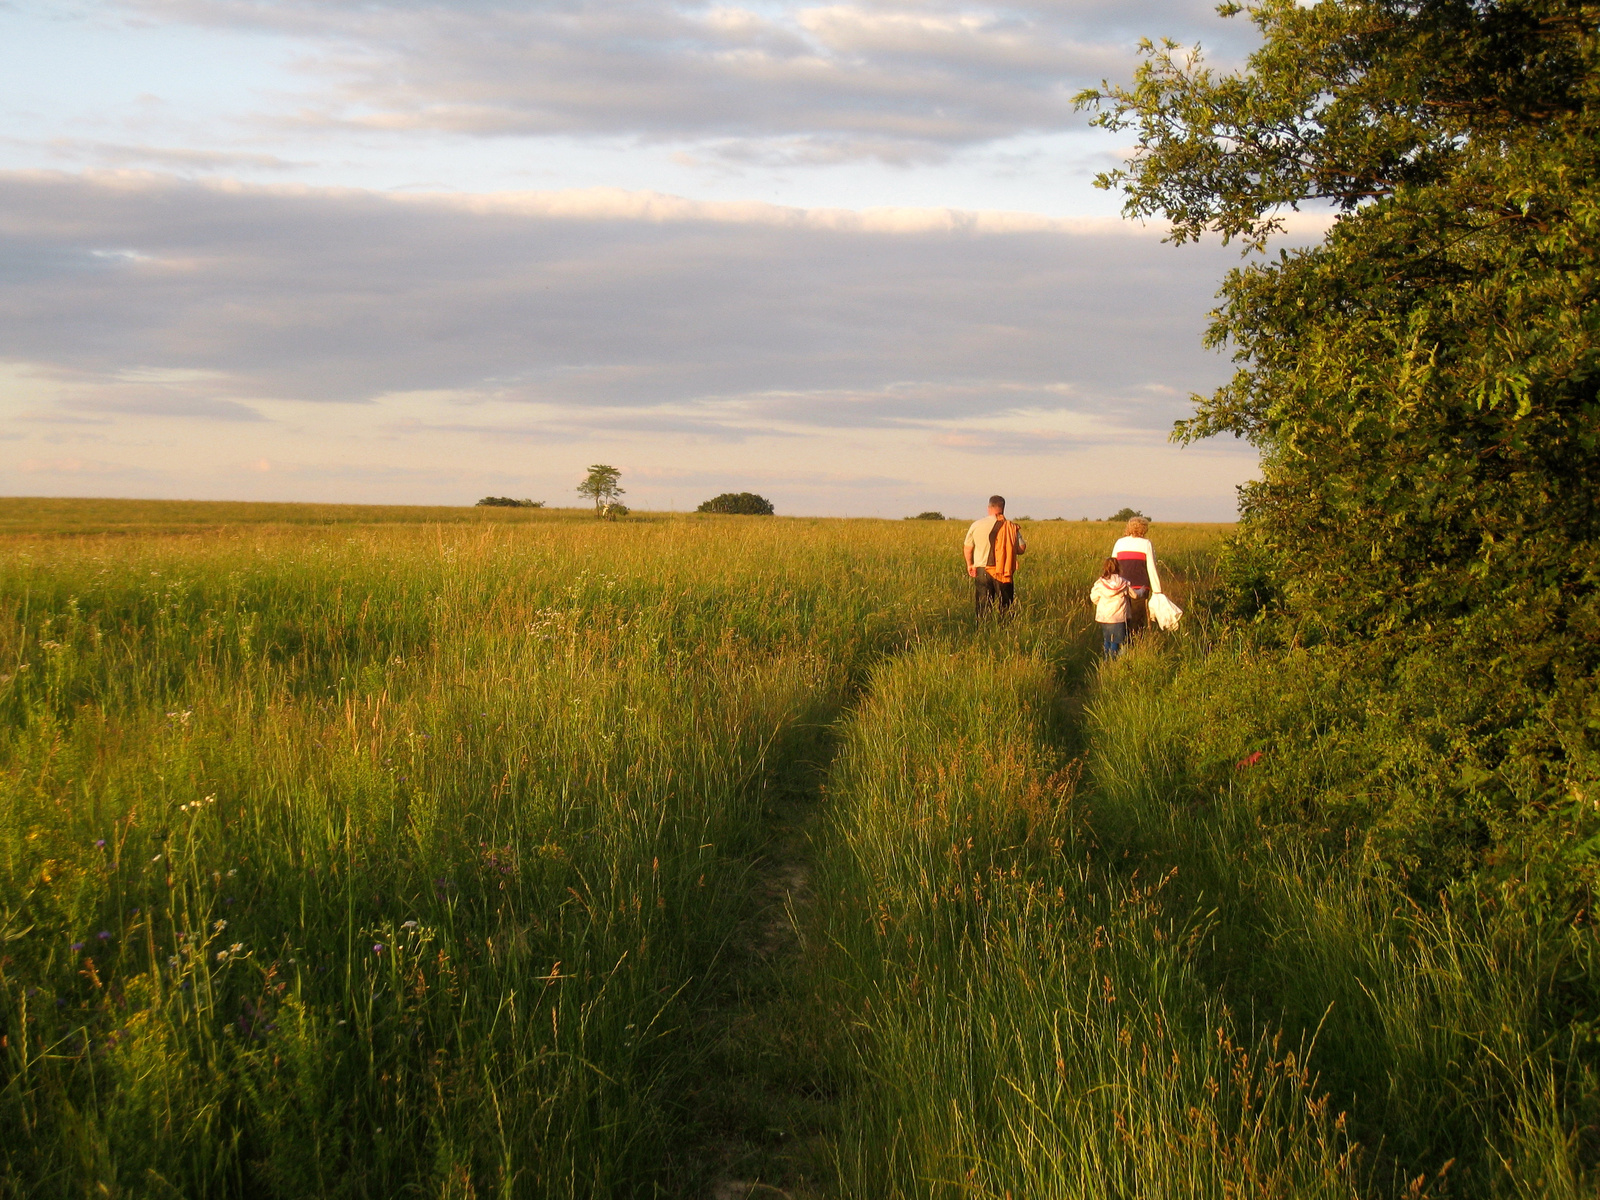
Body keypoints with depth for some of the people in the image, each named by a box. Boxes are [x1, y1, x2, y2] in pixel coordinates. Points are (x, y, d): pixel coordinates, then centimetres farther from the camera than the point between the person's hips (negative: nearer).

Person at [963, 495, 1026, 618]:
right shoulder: (1011, 527, -3)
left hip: (982, 570, 0)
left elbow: (967, 548, 5)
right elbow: (1021, 549, 0)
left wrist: (970, 564, 22)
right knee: (1005, 609, 9)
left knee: (982, 609, 5)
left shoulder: (977, 525, -2)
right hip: (1004, 572, 0)